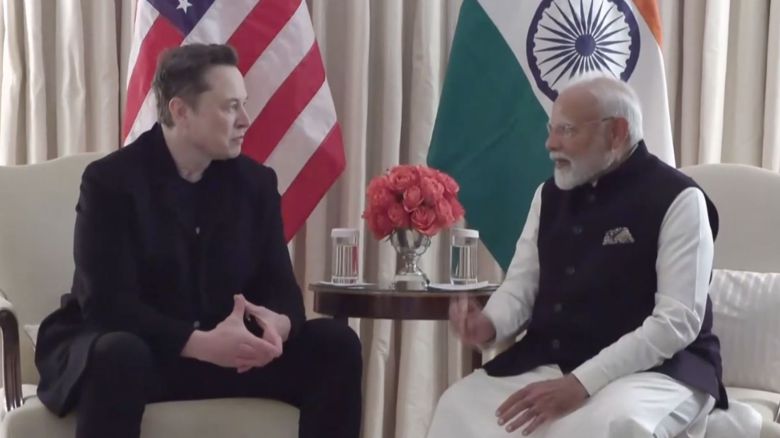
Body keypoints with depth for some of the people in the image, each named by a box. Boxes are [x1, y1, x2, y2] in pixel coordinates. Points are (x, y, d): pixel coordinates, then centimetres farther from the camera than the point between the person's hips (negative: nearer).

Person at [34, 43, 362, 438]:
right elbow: (107, 303, -21)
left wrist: (277, 325, -25)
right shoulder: (110, 180, -12)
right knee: (119, 357, -40)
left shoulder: (255, 182, 3)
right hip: (135, 349, -5)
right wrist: (201, 343, -33)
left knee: (335, 344, -13)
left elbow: (280, 287, 1)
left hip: (225, 350, 5)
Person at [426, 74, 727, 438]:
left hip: (655, 368, -5)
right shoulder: (550, 195, 10)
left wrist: (580, 383, -26)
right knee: (458, 408, -14)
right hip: (550, 361, 6)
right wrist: (490, 324, -12)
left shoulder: (677, 199, -10)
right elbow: (521, 285, 13)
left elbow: (678, 322, -18)